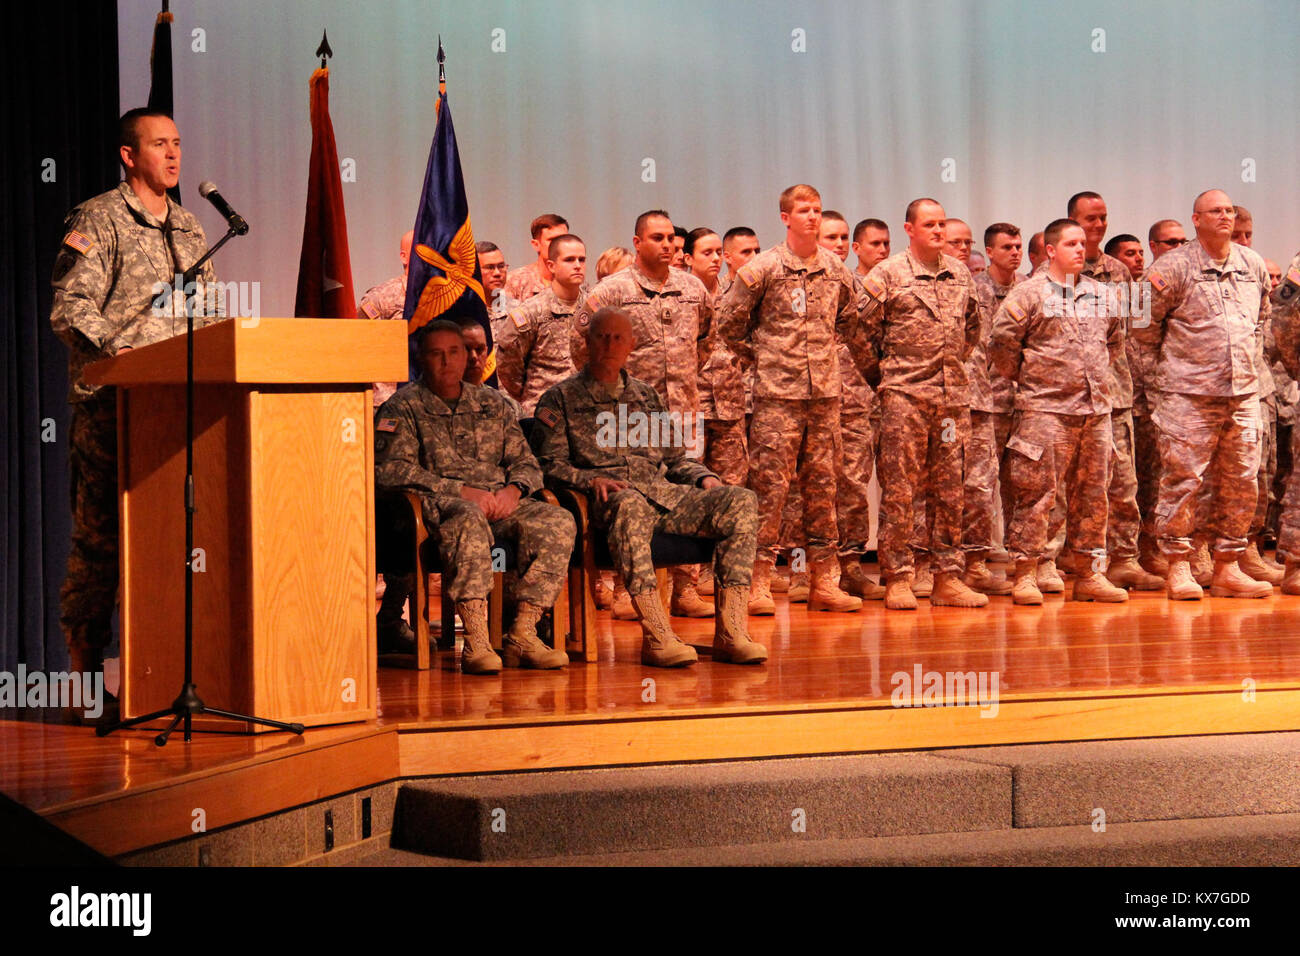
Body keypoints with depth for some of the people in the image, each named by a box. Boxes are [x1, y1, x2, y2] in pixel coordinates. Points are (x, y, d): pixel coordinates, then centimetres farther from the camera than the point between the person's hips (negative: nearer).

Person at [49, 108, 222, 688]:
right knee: (100, 531, -5)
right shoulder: (98, 220, 0)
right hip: (110, 401, -6)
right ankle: (86, 657, 0)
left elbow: (209, 313, 24)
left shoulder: (188, 227, 20)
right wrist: (116, 350, -23)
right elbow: (70, 308, -9)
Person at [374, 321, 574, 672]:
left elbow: (526, 462, 21)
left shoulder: (492, 402, 22)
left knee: (557, 522, -23)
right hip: (436, 504, -5)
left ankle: (522, 635, -27)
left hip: (499, 502, 5)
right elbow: (390, 470, -8)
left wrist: (514, 489, -5)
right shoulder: (403, 407, 7)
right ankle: (476, 641, -45)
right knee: (469, 519, -41)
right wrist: (462, 491, -15)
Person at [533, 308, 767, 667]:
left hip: (664, 493, 5)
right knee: (629, 504, -43)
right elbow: (550, 463, 2)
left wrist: (705, 478, 6)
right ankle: (655, 635, -47)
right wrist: (591, 479, -17)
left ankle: (729, 633, -28)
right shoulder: (561, 398, 13)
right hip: (611, 496, -5)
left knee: (740, 500, -20)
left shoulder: (646, 395, 29)